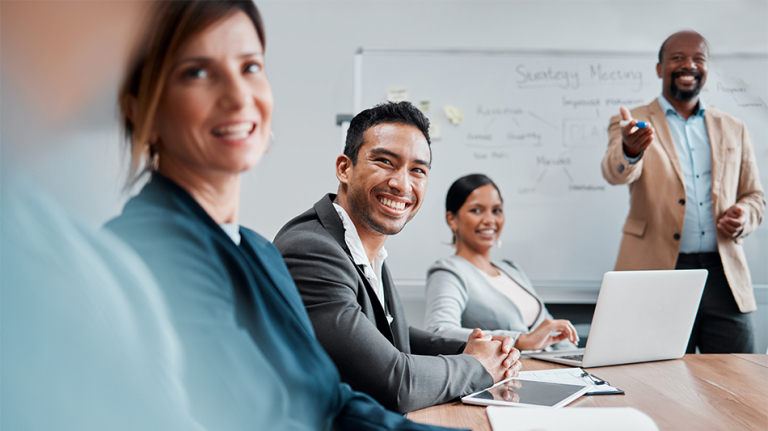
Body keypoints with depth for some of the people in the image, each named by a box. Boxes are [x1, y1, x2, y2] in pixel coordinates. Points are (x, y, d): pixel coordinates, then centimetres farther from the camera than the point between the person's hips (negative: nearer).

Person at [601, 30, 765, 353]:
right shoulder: (632, 125, 4)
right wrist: (630, 150, -40)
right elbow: (616, 173, -16)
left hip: (724, 273, 3)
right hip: (659, 271, -3)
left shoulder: (734, 130, 16)